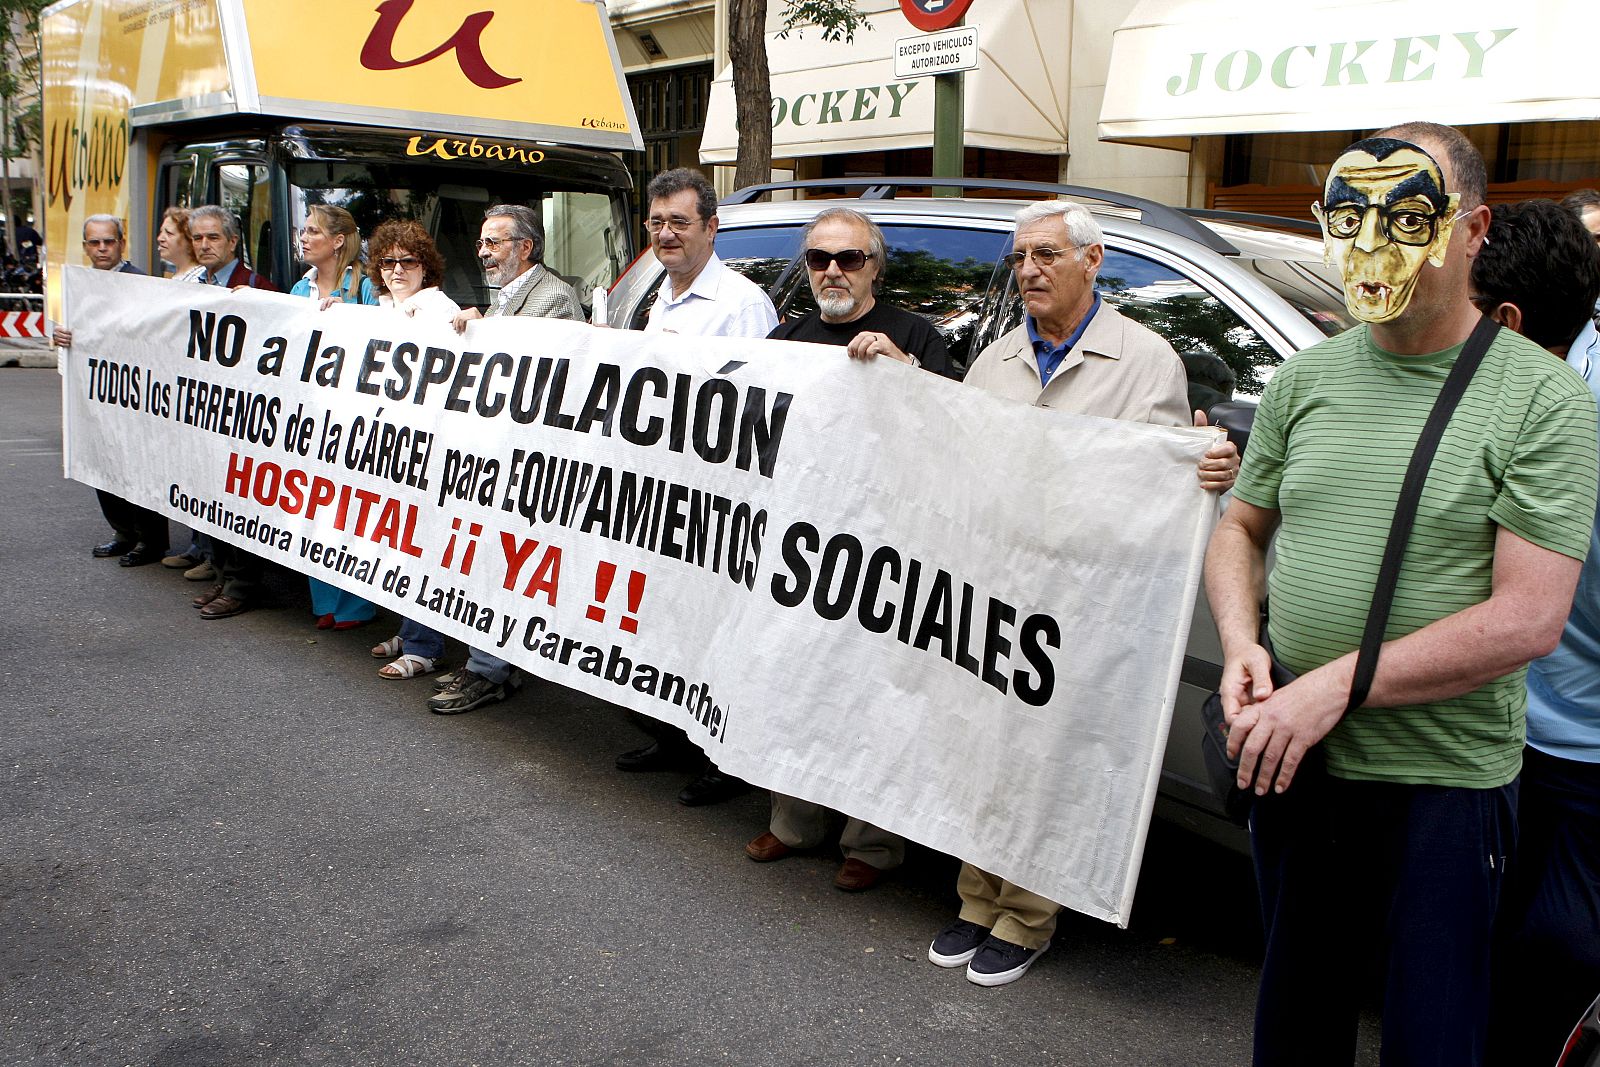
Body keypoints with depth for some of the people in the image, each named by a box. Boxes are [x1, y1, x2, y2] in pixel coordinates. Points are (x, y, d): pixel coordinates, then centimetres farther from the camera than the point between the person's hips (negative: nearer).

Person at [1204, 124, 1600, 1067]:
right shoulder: (1307, 377, 5)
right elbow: (1240, 528, 14)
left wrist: (1336, 683, -21)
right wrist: (1242, 644, -5)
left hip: (1444, 781, -4)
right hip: (1290, 761, 4)